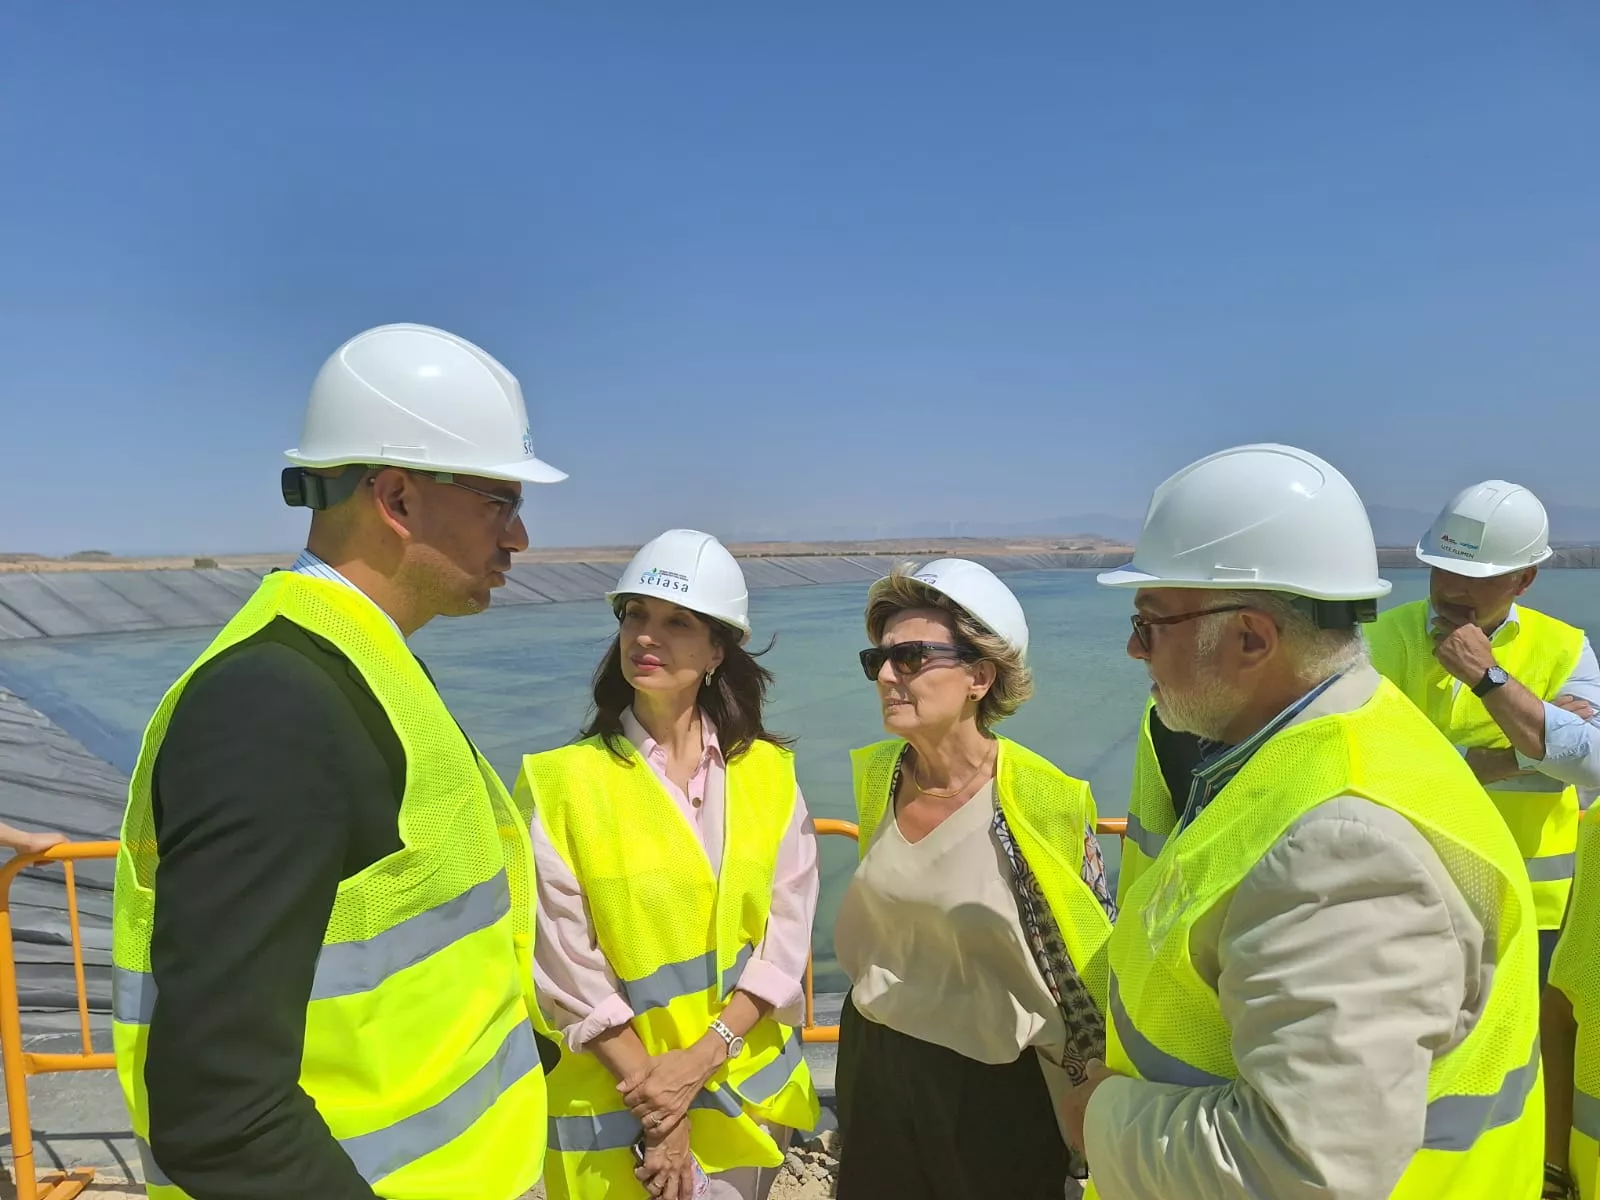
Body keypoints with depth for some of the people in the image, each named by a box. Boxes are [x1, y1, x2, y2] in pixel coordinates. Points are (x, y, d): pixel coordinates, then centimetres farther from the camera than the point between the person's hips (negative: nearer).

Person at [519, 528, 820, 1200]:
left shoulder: (767, 772, -3)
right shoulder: (563, 780, -13)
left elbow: (786, 937, -4)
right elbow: (566, 963, -12)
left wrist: (700, 1058, -14)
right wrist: (657, 1108, -12)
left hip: (747, 1091, 3)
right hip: (619, 1101, -3)